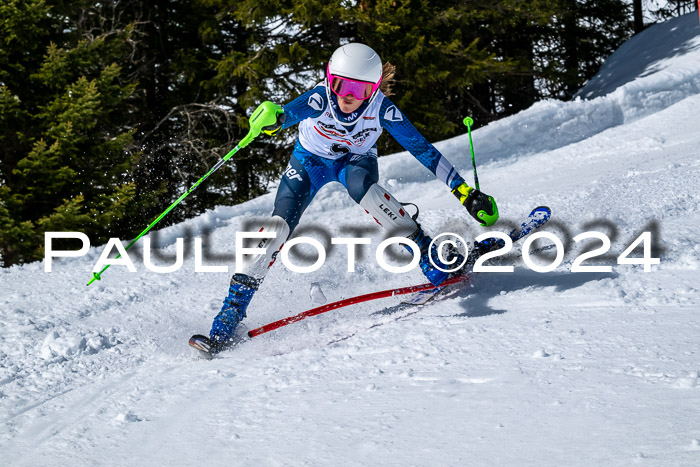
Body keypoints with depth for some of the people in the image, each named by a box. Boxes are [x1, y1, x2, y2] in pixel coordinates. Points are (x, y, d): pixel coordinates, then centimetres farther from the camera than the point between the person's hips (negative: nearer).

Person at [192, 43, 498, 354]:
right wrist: (272, 119, -77)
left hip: (356, 160, 0)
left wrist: (465, 192, -29)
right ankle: (230, 315, -12)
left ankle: (431, 258, -29)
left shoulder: (381, 109, -30)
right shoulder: (321, 98, -33)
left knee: (359, 185, -37)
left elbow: (422, 149, -26)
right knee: (278, 225, -17)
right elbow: (289, 113, -52)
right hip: (310, 160, 1)